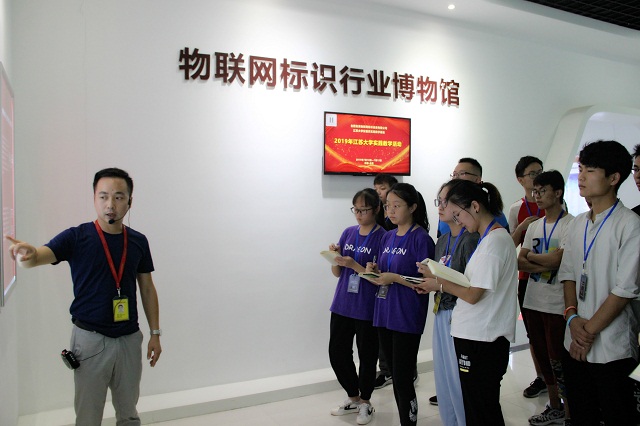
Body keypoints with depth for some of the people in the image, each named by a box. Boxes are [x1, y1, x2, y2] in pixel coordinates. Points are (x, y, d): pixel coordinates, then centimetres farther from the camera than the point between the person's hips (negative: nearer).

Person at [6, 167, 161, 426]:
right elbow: (41, 255, -26)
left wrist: (155, 333, 6)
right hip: (90, 339, -2)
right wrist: (27, 254, -50)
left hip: (130, 338, 3)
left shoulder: (138, 241, 0)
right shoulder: (76, 238, -9)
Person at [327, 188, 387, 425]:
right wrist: (335, 257, -11)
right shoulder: (348, 233, 6)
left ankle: (365, 402, 32)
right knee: (337, 354, 12)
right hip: (342, 306, 6)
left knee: (367, 356, 10)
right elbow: (337, 273, 8)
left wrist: (354, 265, -24)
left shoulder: (382, 237, -10)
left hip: (368, 309, -5)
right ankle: (354, 398, 34)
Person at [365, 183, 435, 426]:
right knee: (395, 376, 16)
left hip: (407, 318, -7)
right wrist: (374, 271, -4)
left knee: (403, 379, 0)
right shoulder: (388, 237, 11)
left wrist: (394, 278, -21)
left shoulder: (421, 238, -10)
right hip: (384, 315, 7)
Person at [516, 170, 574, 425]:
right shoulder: (534, 226, 11)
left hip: (556, 305, -7)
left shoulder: (570, 224, -10)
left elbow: (556, 260, -21)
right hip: (532, 302, 7)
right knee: (543, 358, 17)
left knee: (558, 361, -1)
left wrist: (531, 255, -5)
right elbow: (520, 263, 4)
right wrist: (544, 265, -13)